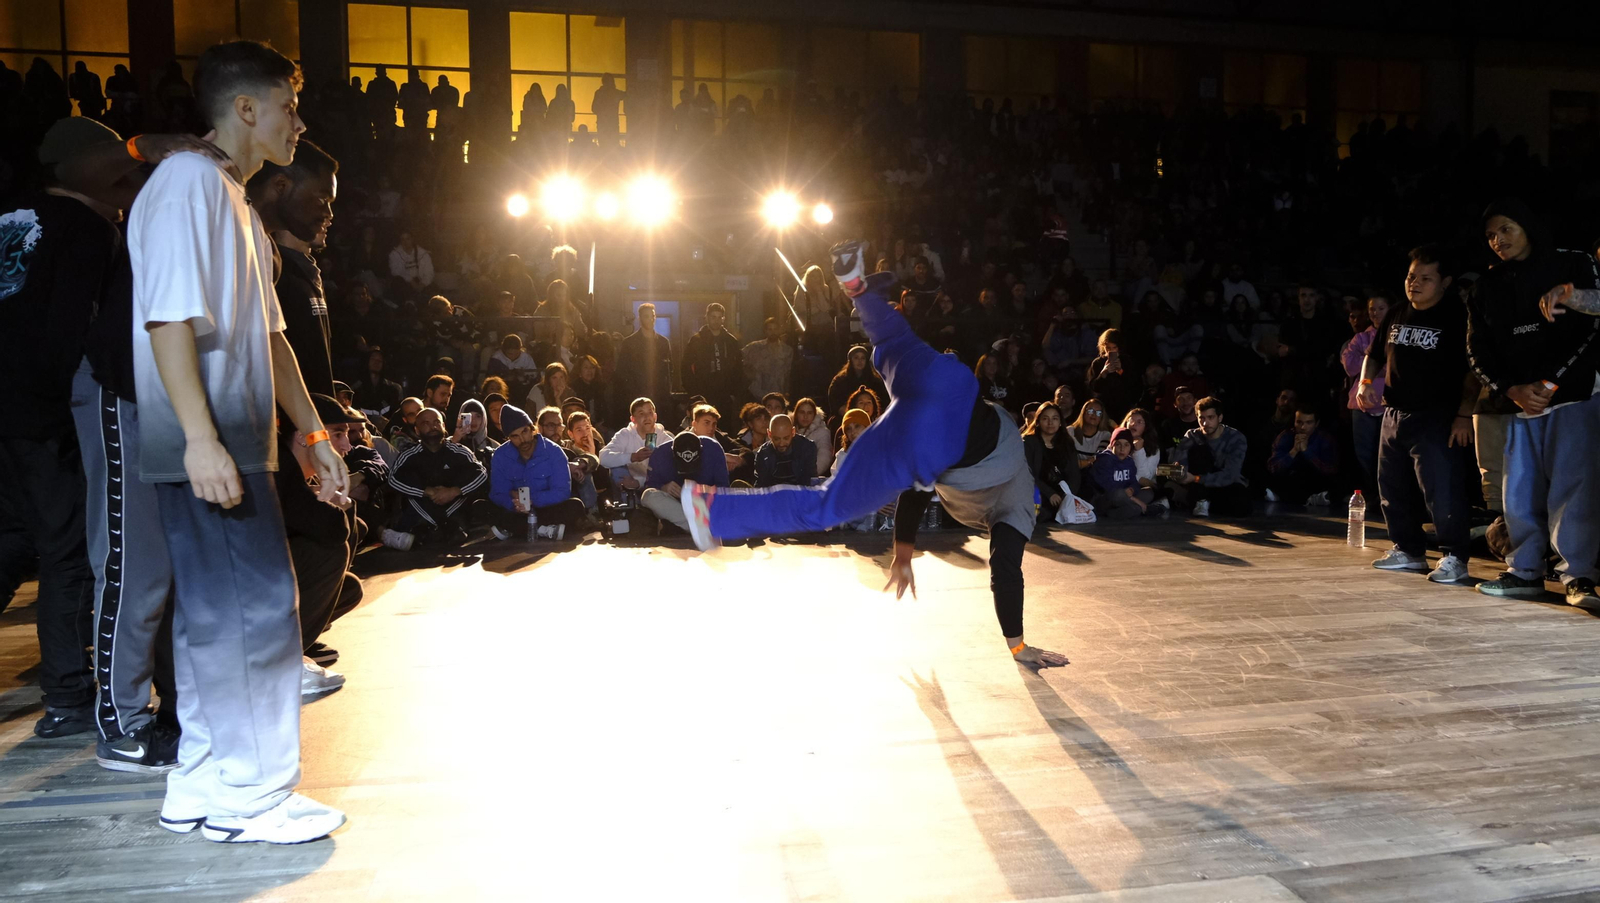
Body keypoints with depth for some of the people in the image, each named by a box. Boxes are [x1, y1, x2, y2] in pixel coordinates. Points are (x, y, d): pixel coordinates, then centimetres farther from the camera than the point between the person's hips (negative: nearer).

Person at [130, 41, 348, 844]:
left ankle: (202, 790, 19)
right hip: (205, 446, -10)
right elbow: (168, 316, -18)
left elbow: (267, 334, 23)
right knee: (257, 611, -7)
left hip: (234, 445, 10)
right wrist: (200, 437, -24)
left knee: (216, 614, 11)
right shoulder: (187, 181, -9)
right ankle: (250, 794, 3)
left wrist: (313, 433, 21)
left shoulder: (236, 204, 22)